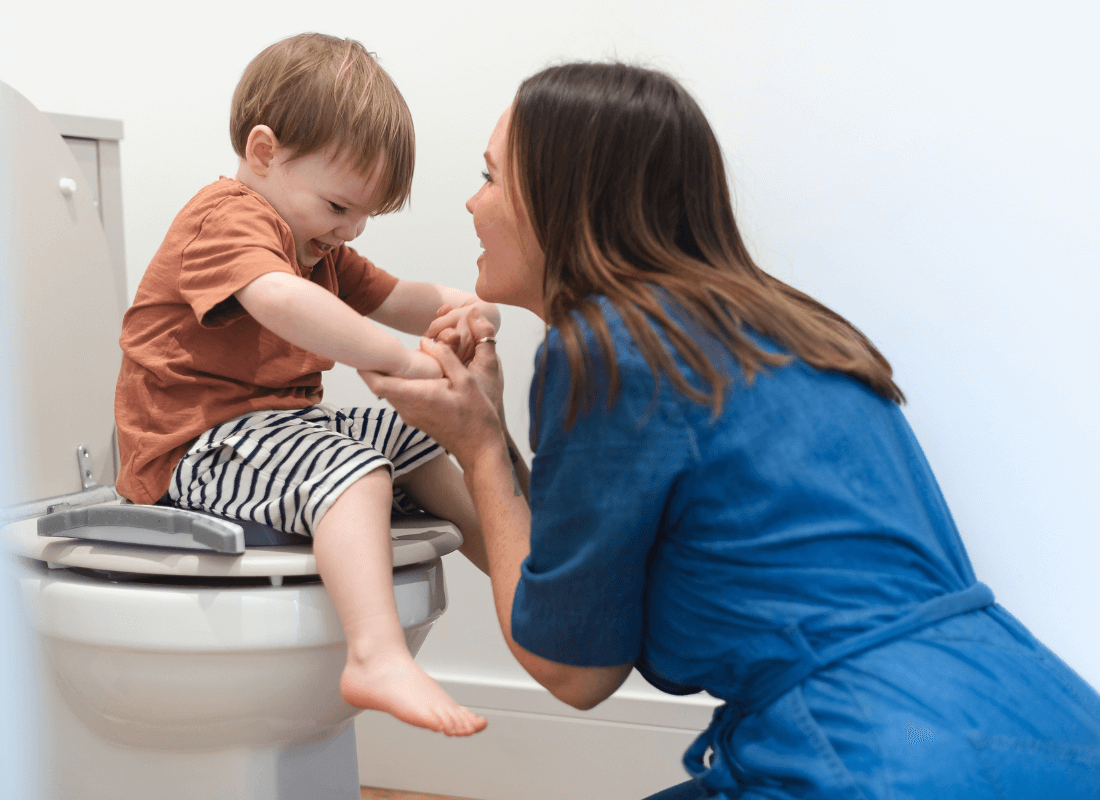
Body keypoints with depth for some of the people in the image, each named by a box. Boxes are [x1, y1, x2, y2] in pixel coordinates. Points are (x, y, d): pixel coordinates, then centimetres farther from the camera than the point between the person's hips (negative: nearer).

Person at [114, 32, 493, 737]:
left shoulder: (322, 249, 18)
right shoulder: (228, 218, -16)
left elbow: (398, 301, 19)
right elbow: (282, 301, -36)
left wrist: (466, 309, -5)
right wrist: (401, 360, -36)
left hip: (279, 425, 11)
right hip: (195, 448, -11)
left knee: (409, 439, 17)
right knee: (355, 471, -32)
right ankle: (378, 657, -47)